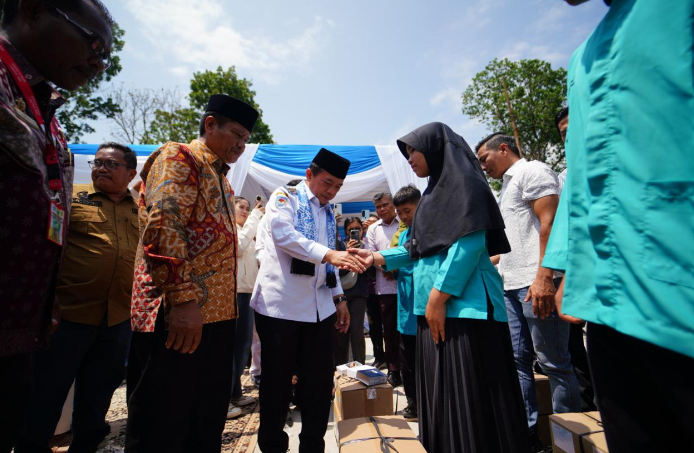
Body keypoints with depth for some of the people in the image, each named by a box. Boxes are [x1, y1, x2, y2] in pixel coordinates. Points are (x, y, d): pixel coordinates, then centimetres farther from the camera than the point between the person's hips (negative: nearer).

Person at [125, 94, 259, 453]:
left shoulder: (220, 178, 22)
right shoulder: (177, 158, -4)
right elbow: (162, 226, -19)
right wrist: (183, 298, -24)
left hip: (218, 313, 9)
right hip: (180, 314, -9)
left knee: (209, 417, 18)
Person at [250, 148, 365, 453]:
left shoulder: (328, 214, 17)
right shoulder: (284, 197, -1)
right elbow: (283, 235, -21)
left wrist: (339, 297, 11)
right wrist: (328, 254, -30)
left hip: (319, 308, 6)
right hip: (280, 305, -5)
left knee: (320, 381, 12)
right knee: (277, 382, 9)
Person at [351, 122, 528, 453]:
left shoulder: (462, 180, -6)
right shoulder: (435, 190, 20)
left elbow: (470, 242, -17)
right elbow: (420, 249, 18)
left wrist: (439, 295, -19)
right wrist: (378, 257, 12)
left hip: (462, 305, -9)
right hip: (433, 305, 9)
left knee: (469, 394, 2)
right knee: (442, 393, 16)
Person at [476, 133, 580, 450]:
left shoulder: (532, 171, -2)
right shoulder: (507, 186, 22)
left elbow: (550, 222, -15)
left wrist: (543, 277, -23)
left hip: (535, 283, -9)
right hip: (510, 284, 9)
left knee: (553, 361, 2)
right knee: (517, 359, 12)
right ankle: (528, 429, 23)